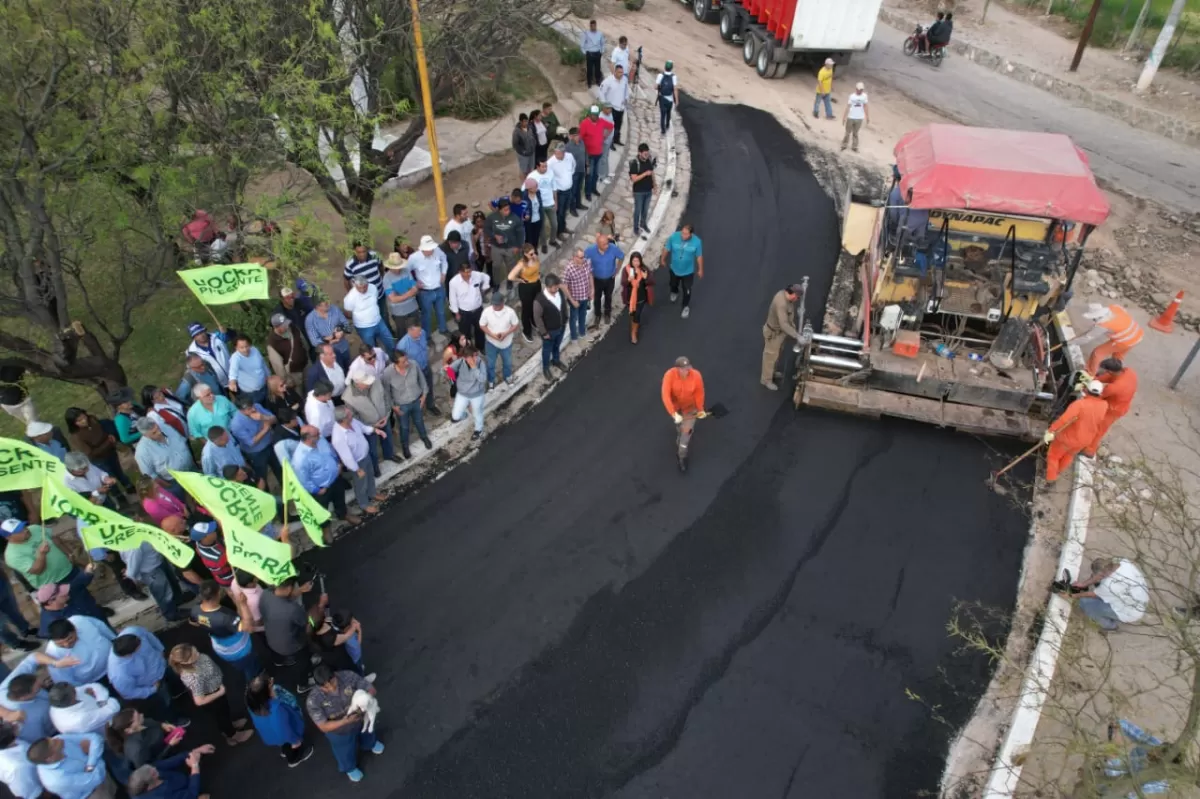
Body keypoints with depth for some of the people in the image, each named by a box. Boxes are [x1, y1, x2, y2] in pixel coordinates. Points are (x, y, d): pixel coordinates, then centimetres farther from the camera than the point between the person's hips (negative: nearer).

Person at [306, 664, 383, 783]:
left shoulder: (348, 676, -33)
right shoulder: (313, 701, -37)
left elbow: (371, 690, -22)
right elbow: (323, 727, -29)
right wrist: (344, 721, -44)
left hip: (360, 720, 2)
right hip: (339, 733, -2)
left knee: (366, 735, 35)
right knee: (346, 753, 28)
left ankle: (369, 745, 71)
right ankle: (350, 768, 63)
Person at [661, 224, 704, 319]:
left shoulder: (697, 242, -28)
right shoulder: (674, 237, -28)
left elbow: (699, 256, -12)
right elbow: (666, 249, -9)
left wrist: (700, 270, 0)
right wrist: (663, 260, 6)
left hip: (688, 271, -2)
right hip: (674, 268, 2)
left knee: (686, 290, 16)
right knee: (673, 284, 31)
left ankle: (686, 306, 45)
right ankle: (675, 292, 68)